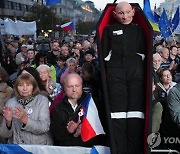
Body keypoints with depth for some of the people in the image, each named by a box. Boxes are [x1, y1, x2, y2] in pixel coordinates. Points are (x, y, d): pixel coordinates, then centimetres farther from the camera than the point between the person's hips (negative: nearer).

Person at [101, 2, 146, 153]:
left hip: (136, 73, 1)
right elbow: (104, 54, 12)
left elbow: (145, 53, 17)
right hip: (115, 73, -1)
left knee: (136, 110, -5)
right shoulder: (109, 30, 19)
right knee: (117, 111, -6)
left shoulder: (139, 30, 22)